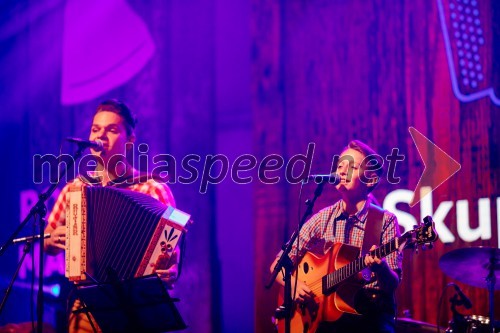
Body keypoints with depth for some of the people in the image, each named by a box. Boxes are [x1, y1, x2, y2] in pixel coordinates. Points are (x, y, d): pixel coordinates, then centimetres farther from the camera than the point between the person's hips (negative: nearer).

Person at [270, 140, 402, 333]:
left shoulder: (385, 221, -1)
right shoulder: (322, 219, 7)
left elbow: (393, 284, -6)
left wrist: (380, 267, -28)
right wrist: (293, 284, -11)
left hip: (371, 315, -1)